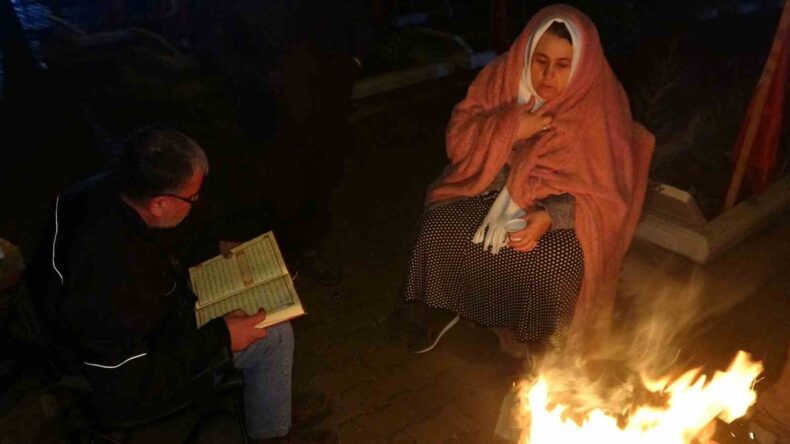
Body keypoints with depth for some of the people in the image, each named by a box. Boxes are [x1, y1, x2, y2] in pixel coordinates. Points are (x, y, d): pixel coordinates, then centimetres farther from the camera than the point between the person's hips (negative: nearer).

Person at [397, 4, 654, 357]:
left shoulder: (601, 106, -14)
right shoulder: (500, 78, -8)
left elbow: (605, 191, -12)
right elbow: (458, 140, -7)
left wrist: (550, 216, -29)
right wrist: (510, 129, -24)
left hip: (561, 208, -2)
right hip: (493, 189, 3)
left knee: (558, 264, -29)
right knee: (438, 227, -21)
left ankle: (543, 345, 3)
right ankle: (443, 308, 8)